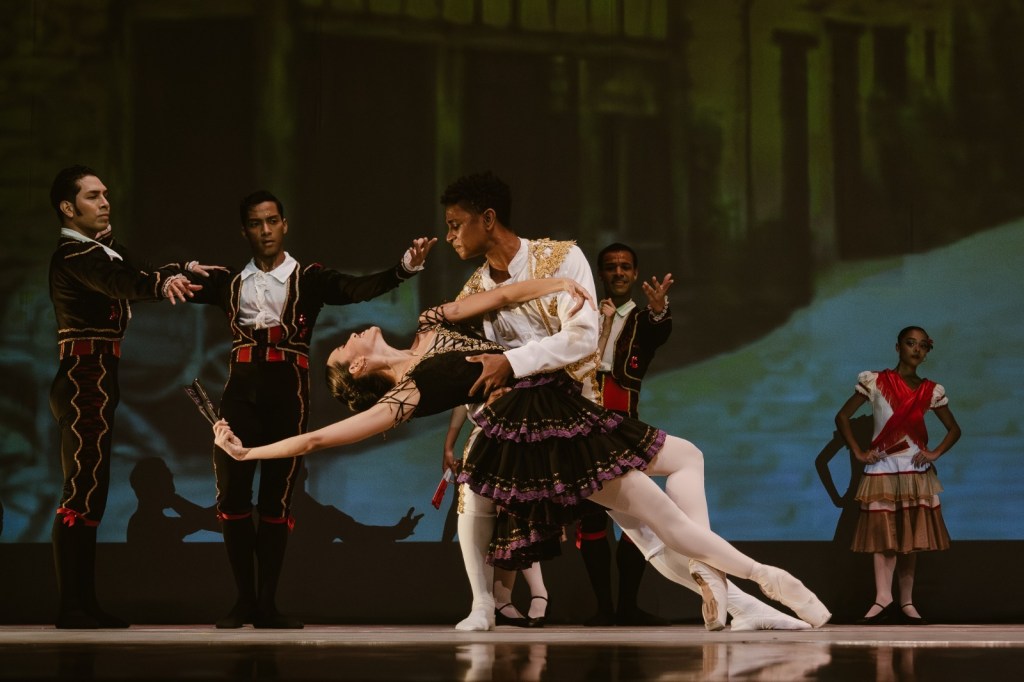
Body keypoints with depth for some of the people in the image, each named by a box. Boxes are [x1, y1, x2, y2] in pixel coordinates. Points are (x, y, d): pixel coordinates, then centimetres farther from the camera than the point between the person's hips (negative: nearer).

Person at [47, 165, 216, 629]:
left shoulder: (101, 248, 16)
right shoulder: (73, 254, -13)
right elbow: (119, 282, -31)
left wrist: (183, 271, 8)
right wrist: (163, 282, -48)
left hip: (96, 381, 10)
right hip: (85, 378, -10)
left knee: (90, 494, 10)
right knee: (81, 495, -11)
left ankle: (83, 603, 13)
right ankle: (71, 608, -11)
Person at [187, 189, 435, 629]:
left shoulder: (309, 279, 5)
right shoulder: (230, 282, 12)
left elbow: (358, 289, -9)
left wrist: (405, 268, -25)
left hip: (287, 391, -2)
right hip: (241, 390, 2)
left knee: (277, 497, 1)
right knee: (231, 494, -2)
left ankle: (267, 604, 6)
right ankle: (244, 600, 7)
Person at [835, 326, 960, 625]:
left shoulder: (931, 391, 6)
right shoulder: (875, 382, 1)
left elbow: (954, 429, 15)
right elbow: (842, 417, 2)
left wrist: (935, 454, -2)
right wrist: (858, 452, -6)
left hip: (916, 471, 2)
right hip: (882, 469, -2)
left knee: (910, 538, 1)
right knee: (883, 533, -9)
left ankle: (906, 602, 4)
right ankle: (883, 599, -18)